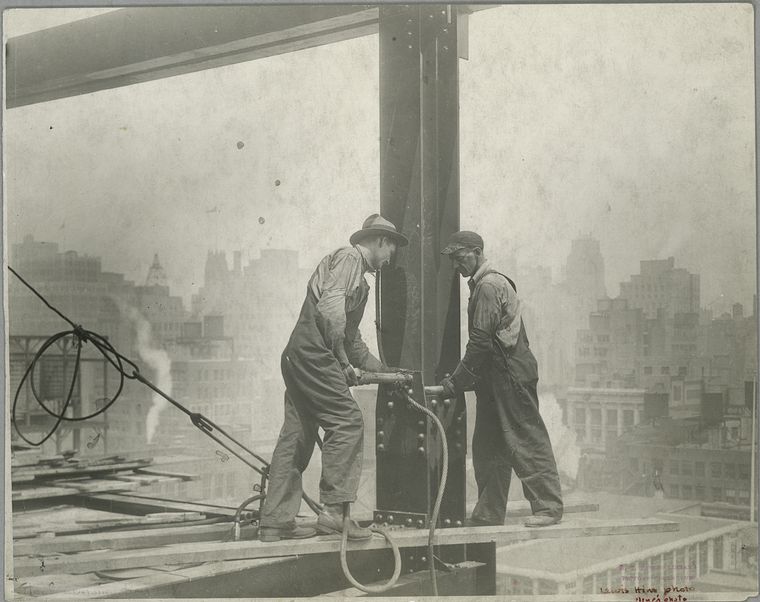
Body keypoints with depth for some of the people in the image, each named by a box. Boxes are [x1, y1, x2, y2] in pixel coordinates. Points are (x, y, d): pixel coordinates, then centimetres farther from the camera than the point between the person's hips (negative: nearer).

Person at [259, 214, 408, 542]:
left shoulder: (357, 276, 28)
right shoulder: (348, 258, -3)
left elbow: (353, 339, 34)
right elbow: (330, 308, -18)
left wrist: (383, 369, 33)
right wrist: (343, 360, -14)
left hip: (297, 357, 10)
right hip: (313, 353, -10)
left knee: (296, 437, 10)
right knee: (347, 423, -11)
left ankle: (275, 521, 13)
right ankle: (334, 510, -13)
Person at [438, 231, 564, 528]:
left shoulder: (489, 286, -13)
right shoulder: (484, 285, 19)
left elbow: (481, 341, -18)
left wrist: (457, 380, -14)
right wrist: (460, 379, 17)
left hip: (510, 375, -10)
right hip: (495, 380, 10)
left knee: (527, 442, -6)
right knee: (487, 447, 11)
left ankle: (548, 506, 0)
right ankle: (489, 513, 16)